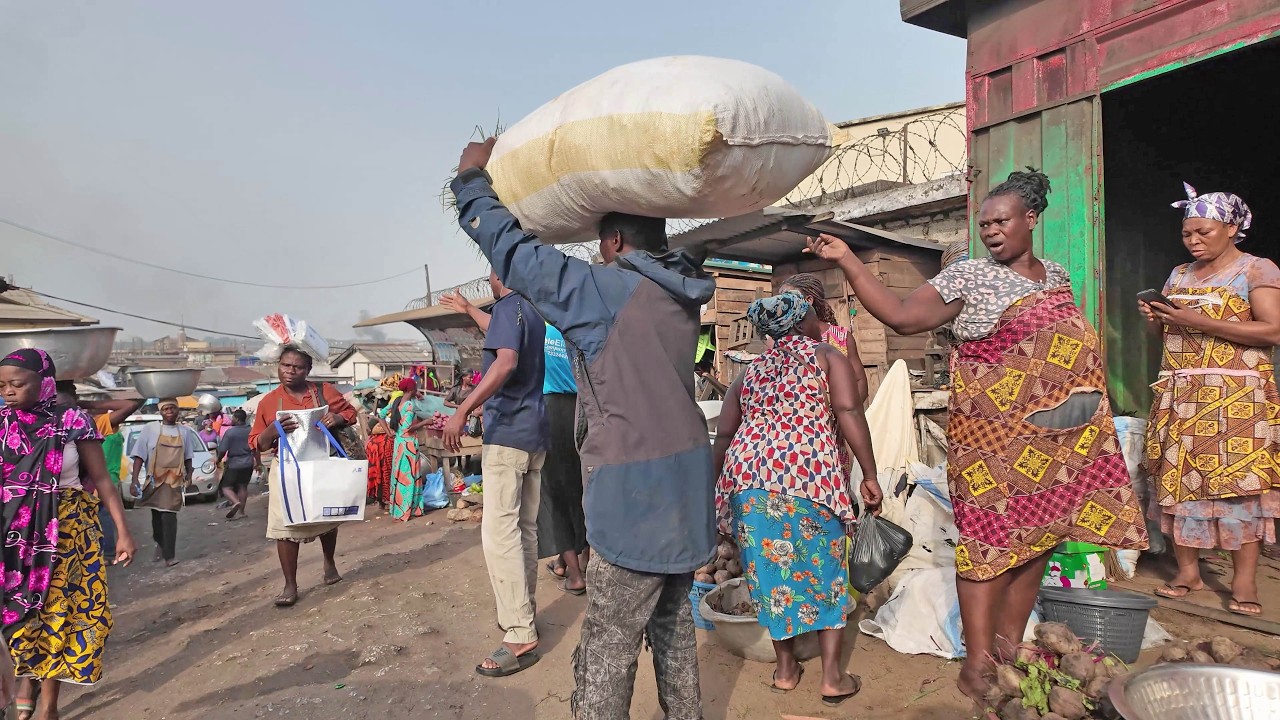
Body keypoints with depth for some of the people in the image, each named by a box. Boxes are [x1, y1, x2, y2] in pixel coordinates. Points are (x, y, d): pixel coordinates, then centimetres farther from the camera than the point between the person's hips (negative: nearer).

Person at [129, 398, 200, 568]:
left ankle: (169, 555, -8)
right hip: (155, 480, 0)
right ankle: (161, 545, 37)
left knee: (169, 517, -10)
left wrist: (189, 475, 13)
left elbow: (188, 457, 16)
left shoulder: (185, 431, 6)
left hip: (175, 481, 0)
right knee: (157, 517, 13)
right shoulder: (150, 429, -3)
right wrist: (134, 480, -12)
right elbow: (139, 456, -5)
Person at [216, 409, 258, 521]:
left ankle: (236, 502, -23)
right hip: (248, 464, 5)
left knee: (226, 486, 4)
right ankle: (241, 511, 15)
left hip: (233, 464, -5)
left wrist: (218, 460, 5)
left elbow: (222, 450, -13)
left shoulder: (230, 432, -14)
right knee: (243, 487, 14)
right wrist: (258, 464, 11)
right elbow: (255, 449, 3)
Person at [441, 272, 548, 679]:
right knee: (525, 529, 14)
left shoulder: (509, 307, -9)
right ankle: (522, 614, 24)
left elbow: (506, 361, -26)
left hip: (507, 433, -10)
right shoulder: (532, 312, 19)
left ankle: (520, 637, -11)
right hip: (534, 434, 10)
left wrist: (463, 410, -29)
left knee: (500, 531, -11)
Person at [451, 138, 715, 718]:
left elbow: (509, 246, -7)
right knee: (672, 622, 22)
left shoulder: (602, 290, -12)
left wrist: (471, 176, 8)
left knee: (607, 648, 1)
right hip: (689, 482, 8)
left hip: (638, 491, -8)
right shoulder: (680, 295, 8)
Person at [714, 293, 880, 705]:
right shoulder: (827, 356, 13)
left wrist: (713, 487, 23)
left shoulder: (750, 371, 24)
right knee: (824, 569, 13)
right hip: (809, 473, -3)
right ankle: (832, 675, 18)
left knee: (771, 568, 16)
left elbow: (724, 435, 17)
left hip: (748, 475, 4)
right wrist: (870, 475, -3)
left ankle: (785, 667, 28)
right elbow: (849, 412, -3)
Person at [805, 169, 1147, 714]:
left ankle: (1010, 646, 24)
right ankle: (978, 665, 5)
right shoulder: (969, 276, -4)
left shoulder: (1056, 276, 14)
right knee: (992, 541, -4)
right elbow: (902, 317, -13)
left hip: (1058, 439, 6)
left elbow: (1073, 346, 23)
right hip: (995, 435, -6)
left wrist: (1086, 402, 12)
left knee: (1039, 538, 9)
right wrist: (846, 260, -20)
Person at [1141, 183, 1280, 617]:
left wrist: (1202, 322, -18)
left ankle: (1245, 580, 0)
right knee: (1177, 477, 1)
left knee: (1240, 480, -6)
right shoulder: (1178, 275, 18)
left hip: (1238, 397, -5)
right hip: (1179, 396, 5)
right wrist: (1155, 319, 1)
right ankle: (1187, 571, 8)